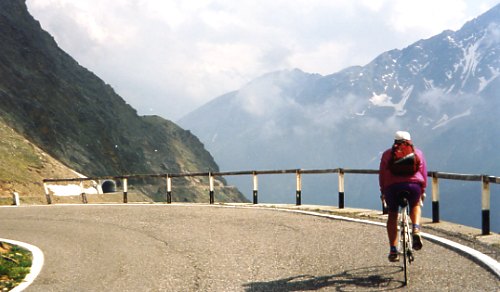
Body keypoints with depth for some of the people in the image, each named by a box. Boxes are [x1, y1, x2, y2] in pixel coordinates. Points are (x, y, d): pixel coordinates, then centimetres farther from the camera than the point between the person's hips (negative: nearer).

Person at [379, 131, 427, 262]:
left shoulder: (387, 154, 18)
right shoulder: (417, 152, 20)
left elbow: (382, 174, 14)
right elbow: (423, 173, 16)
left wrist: (383, 192, 20)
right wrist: (422, 191, 23)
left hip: (393, 187, -1)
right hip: (414, 185, 1)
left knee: (392, 216, 15)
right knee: (415, 206, 30)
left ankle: (393, 251, 10)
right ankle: (416, 229, 2)